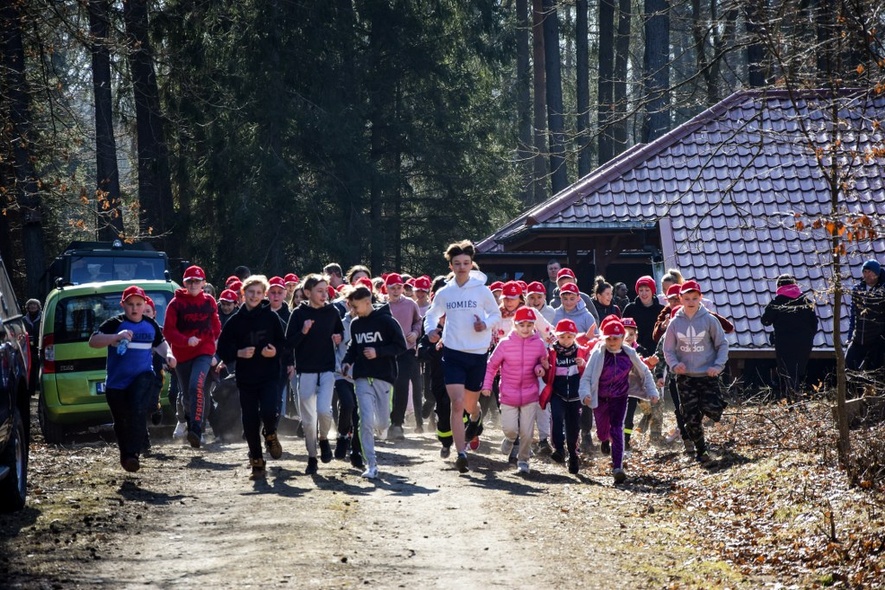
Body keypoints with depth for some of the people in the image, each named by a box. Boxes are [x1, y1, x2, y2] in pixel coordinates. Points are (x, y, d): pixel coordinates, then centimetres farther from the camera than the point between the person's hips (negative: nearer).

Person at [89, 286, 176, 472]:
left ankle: (133, 454, -26)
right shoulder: (115, 323, -4)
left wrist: (168, 354, 7)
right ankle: (125, 455, 30)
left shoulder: (151, 325, 8)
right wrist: (116, 337, -28)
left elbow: (160, 343, 27)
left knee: (138, 412, -24)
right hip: (117, 381, 0)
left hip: (143, 376, 0)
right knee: (121, 422, 9)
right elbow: (93, 341, -15)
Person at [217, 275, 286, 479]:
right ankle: (256, 462, 16)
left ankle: (270, 434, 14)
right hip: (246, 378, 2)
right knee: (250, 421, 2)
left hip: (269, 376, -2)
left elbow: (283, 342, 7)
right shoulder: (235, 321, 3)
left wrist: (275, 351, -14)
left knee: (269, 412, -21)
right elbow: (222, 349, 5)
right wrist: (239, 353, -13)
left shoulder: (271, 317, 1)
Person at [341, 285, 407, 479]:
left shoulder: (386, 321, -7)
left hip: (383, 377, -3)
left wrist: (378, 352, -16)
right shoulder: (355, 324, 9)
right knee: (366, 421, -11)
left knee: (382, 424, 6)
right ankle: (371, 465, -8)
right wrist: (346, 362, 4)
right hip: (363, 378, 3)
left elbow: (401, 346, -7)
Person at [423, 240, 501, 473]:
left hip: (477, 353, 0)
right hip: (453, 353, 0)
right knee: (457, 404, -13)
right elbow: (432, 314, 18)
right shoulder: (444, 293, 3)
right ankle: (461, 454, -15)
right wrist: (430, 330, -3)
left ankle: (476, 417, 53)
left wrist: (486, 325, -11)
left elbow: (496, 314, 9)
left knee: (470, 404, 14)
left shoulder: (482, 290, -2)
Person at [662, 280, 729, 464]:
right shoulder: (675, 323, 0)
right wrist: (674, 364, -14)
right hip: (685, 377, 2)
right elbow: (668, 349, 6)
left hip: (708, 375, -2)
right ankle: (701, 450, 17)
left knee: (712, 409, -18)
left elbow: (722, 344, 1)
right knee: (691, 418, 1)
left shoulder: (709, 320, -5)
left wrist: (718, 365, -12)